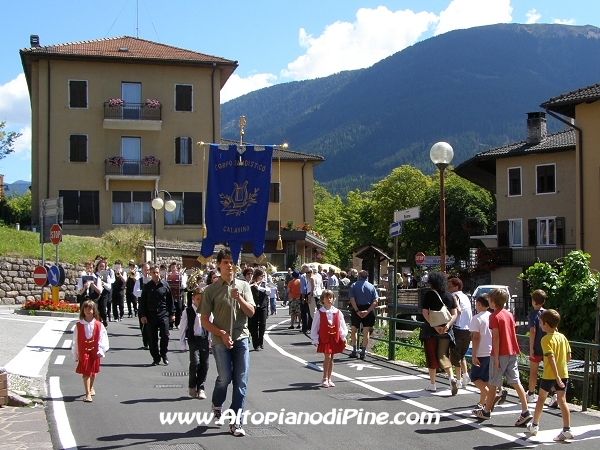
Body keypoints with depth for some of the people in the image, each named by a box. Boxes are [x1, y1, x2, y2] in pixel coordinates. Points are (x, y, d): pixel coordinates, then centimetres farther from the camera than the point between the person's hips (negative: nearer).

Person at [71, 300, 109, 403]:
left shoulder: (98, 325, -4)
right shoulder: (79, 325, -4)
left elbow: (102, 338, -4)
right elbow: (75, 340, 1)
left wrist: (100, 351, -13)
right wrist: (75, 355, 3)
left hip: (94, 352, 2)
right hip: (83, 352, -2)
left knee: (93, 371, 18)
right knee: (86, 372, -10)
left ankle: (91, 388, 42)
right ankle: (88, 394, -10)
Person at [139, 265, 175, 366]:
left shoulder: (165, 285, 4)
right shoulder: (147, 286, 4)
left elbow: (170, 300, 7)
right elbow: (143, 302, 5)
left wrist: (172, 313, 5)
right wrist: (142, 315, -1)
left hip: (163, 313, -1)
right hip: (151, 314, 1)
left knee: (165, 335, -7)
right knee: (152, 338, 3)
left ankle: (164, 355, 12)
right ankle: (156, 358, 13)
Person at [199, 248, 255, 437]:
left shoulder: (243, 286, 7)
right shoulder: (211, 290, 0)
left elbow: (251, 312, 1)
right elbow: (204, 320, 1)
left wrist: (239, 298, -15)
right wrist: (222, 334, -11)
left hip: (241, 338, 2)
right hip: (220, 340, -2)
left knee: (241, 381, 0)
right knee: (225, 377, -9)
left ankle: (235, 421, 8)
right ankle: (216, 406, 22)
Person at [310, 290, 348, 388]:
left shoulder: (337, 312, 2)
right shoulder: (319, 313, -5)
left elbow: (342, 325, 7)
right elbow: (315, 327, -2)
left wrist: (343, 337, 1)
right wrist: (315, 339, -4)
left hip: (335, 338, 3)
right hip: (324, 338, -3)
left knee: (331, 358, 10)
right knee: (327, 357, -12)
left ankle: (329, 379, 19)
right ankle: (325, 379, 0)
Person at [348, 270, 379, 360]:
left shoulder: (354, 285, 0)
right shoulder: (372, 286, 4)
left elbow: (352, 300, -12)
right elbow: (375, 301, -6)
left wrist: (357, 311, -16)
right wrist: (367, 311, -13)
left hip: (357, 310, -1)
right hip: (368, 310, 1)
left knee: (354, 330, 15)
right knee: (366, 332, 8)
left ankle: (354, 351, 13)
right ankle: (363, 352, 8)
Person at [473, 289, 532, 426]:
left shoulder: (494, 316, -11)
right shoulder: (509, 314, 10)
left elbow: (496, 337, -16)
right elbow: (512, 333, 14)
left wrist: (496, 358, -16)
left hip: (500, 354, -7)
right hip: (512, 353, 7)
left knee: (493, 383, 5)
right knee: (515, 382, 3)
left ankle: (486, 411, 17)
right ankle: (525, 411, -6)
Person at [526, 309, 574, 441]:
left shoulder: (546, 339, -14)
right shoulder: (563, 337, 5)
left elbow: (551, 358, -23)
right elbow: (569, 356, 8)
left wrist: (556, 376, -25)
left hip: (549, 375, -5)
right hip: (563, 373, 5)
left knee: (541, 399, 12)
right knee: (562, 400, 3)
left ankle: (534, 425, 25)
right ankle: (567, 430, -4)